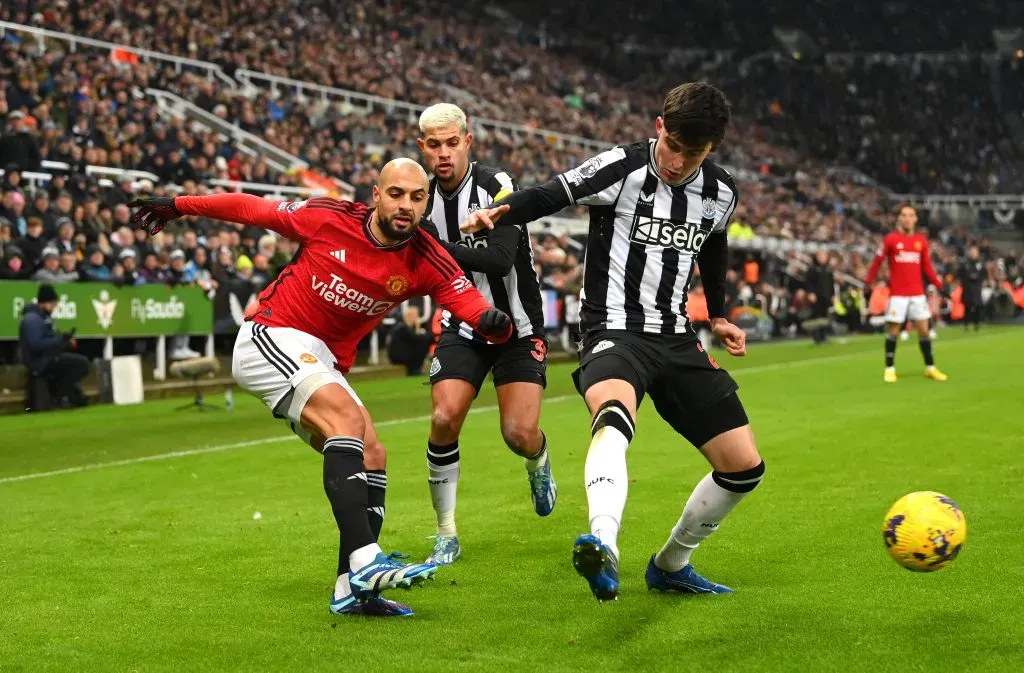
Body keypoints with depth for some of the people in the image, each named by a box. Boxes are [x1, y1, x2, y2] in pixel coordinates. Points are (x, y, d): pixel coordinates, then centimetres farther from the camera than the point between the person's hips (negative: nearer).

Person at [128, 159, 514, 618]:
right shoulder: (329, 219, -13)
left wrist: (494, 322, -42)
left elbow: (477, 309, -19)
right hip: (271, 337, -6)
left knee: (371, 456, -5)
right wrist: (176, 206, 4)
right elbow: (252, 209, 0)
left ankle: (351, 590, -2)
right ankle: (364, 561, -43)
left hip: (322, 364, 6)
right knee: (347, 416, -28)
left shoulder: (426, 262, -7)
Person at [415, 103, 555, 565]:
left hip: (517, 325, -3)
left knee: (520, 433, -13)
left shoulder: (496, 187, -19)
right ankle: (446, 537, 0)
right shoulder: (423, 199, -3)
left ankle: (538, 466, 28)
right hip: (463, 327, 4)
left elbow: (500, 259, -32)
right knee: (444, 419, -15)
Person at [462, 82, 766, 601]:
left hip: (676, 339, 6)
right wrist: (498, 213, -34)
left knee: (745, 467, 4)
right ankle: (603, 546, -63)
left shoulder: (720, 193, 6)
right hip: (614, 332, -6)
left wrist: (718, 315, 23)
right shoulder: (619, 169, -11)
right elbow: (548, 197, -16)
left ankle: (670, 565, 25)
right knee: (614, 413, -41)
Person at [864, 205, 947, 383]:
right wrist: (868, 281, -10)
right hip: (897, 294, -3)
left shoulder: (921, 241, 7)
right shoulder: (890, 239, -4)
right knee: (893, 331, 1)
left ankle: (930, 368, 14)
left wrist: (939, 284, 0)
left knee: (923, 330, 5)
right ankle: (890, 369, 11)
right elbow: (878, 261, -3)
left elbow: (927, 266, 10)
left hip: (918, 294, 3)